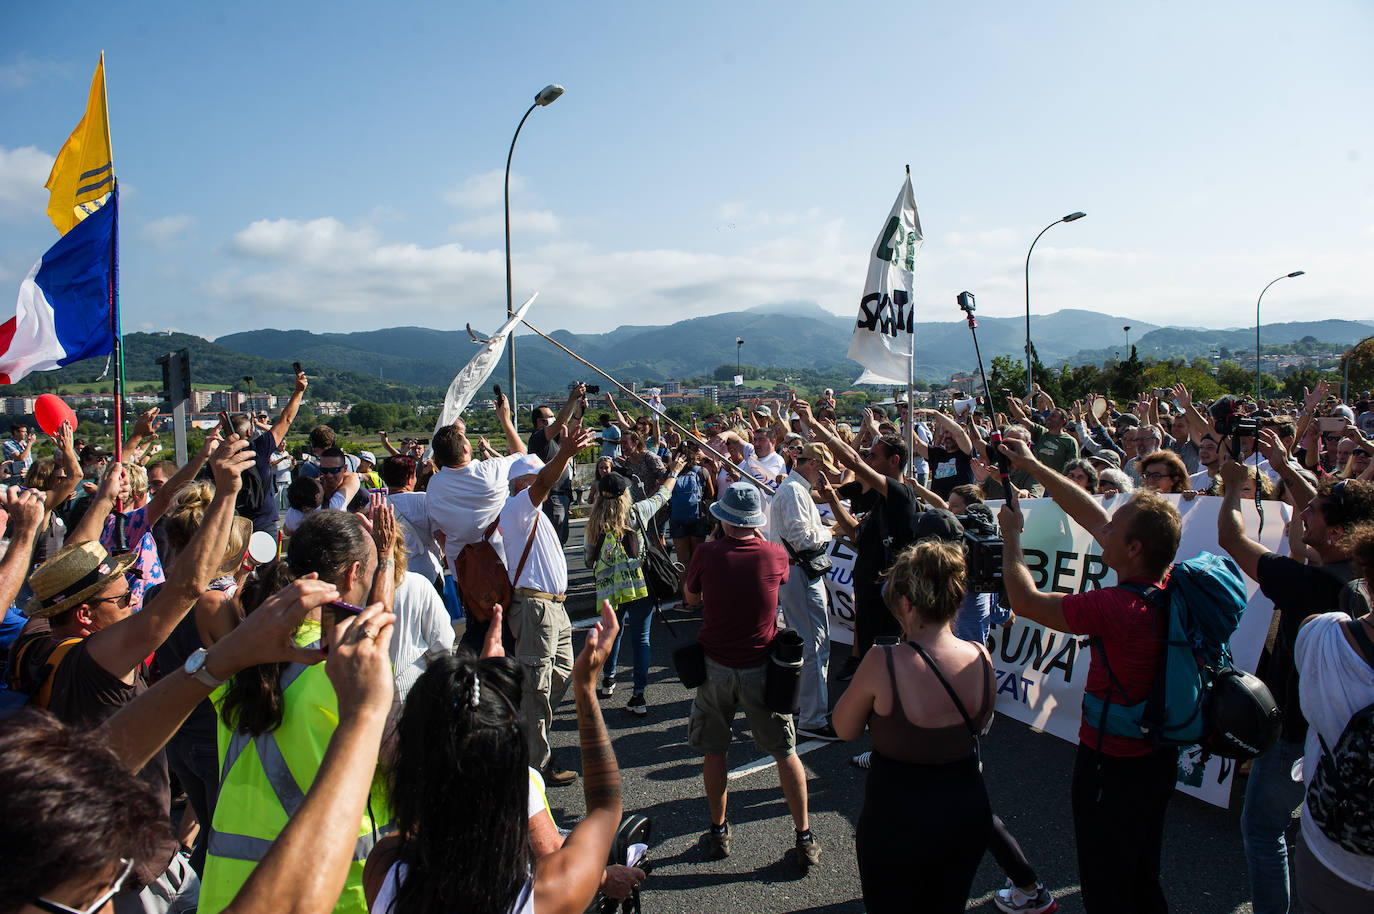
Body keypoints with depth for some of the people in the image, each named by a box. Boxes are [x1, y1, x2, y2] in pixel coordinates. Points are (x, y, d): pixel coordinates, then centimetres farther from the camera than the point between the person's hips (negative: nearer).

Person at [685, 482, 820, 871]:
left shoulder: (707, 554, -12)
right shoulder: (776, 555, -10)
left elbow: (691, 593, 7)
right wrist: (754, 534, 20)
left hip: (716, 667, 0)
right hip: (761, 668, 0)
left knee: (714, 750, 18)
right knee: (785, 752, 12)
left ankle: (718, 832, 28)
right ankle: (805, 839, 18)